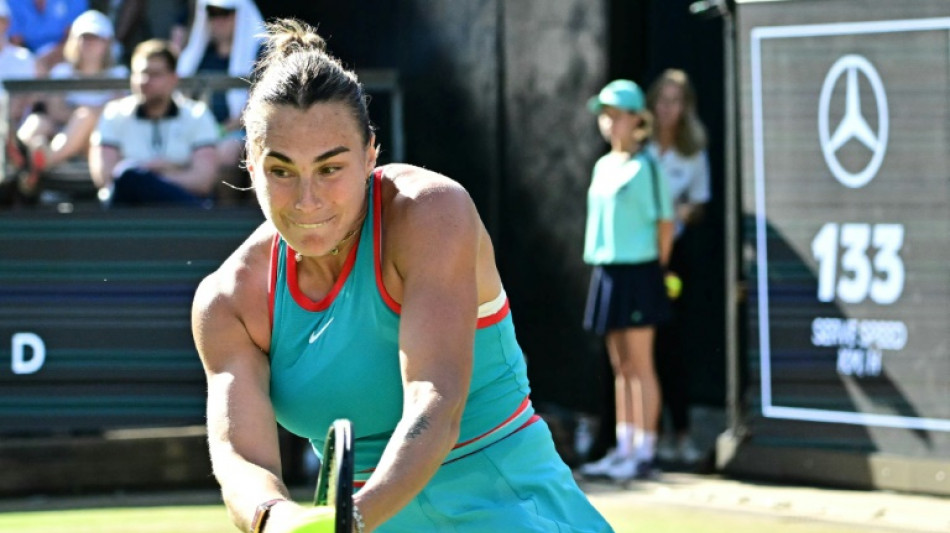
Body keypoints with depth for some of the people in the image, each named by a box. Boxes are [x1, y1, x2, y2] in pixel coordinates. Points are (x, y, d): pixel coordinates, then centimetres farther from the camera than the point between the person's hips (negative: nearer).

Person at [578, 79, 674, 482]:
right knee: (620, 366, 10)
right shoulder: (603, 166, 13)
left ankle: (644, 453, -2)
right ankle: (624, 449, 14)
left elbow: (665, 221, -8)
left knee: (640, 365, -4)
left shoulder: (645, 166, -9)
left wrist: (656, 266, -6)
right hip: (607, 269, 7)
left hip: (637, 270, -7)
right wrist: (600, 259, 12)